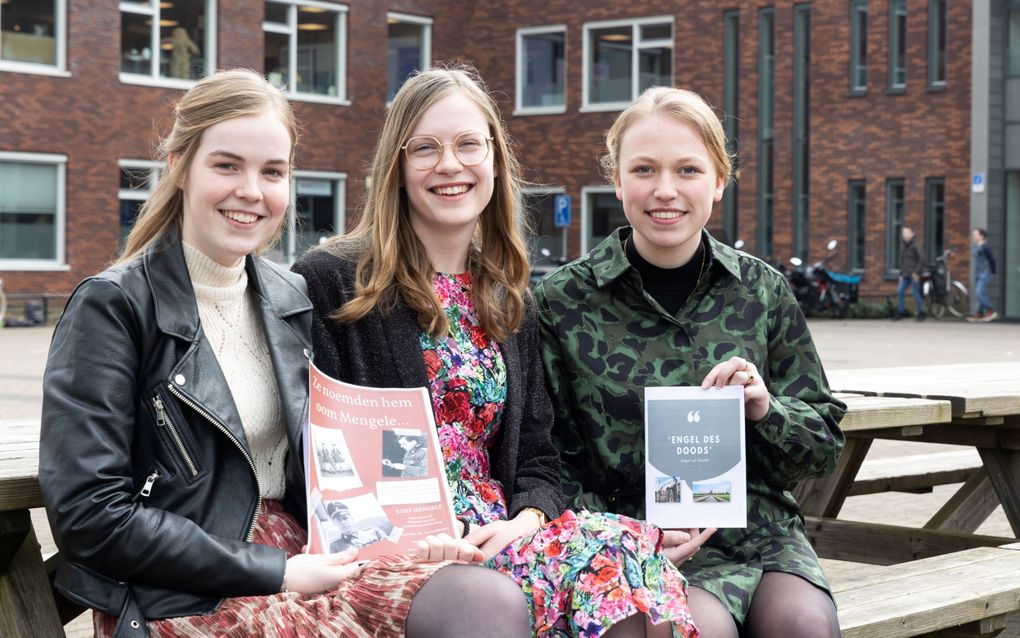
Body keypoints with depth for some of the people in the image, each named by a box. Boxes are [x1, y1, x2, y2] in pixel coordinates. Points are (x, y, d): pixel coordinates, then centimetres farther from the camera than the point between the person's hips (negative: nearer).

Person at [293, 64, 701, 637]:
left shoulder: (511, 302, 19)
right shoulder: (329, 283, 0)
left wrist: (527, 519, -6)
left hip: (501, 535, 6)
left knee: (630, 551, -27)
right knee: (609, 557, -29)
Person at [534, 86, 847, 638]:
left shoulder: (764, 291, 7)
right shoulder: (564, 301, 1)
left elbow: (825, 445, 13)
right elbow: (548, 459, 3)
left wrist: (765, 410, -8)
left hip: (761, 528, 2)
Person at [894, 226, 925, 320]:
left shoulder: (915, 246, -10)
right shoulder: (902, 246, 12)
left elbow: (921, 260, -12)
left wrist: (916, 272, -16)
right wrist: (901, 274, 15)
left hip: (914, 275, -6)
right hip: (905, 275, 6)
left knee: (915, 293, -5)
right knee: (900, 291, -4)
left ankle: (921, 313, 8)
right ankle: (900, 312, 4)